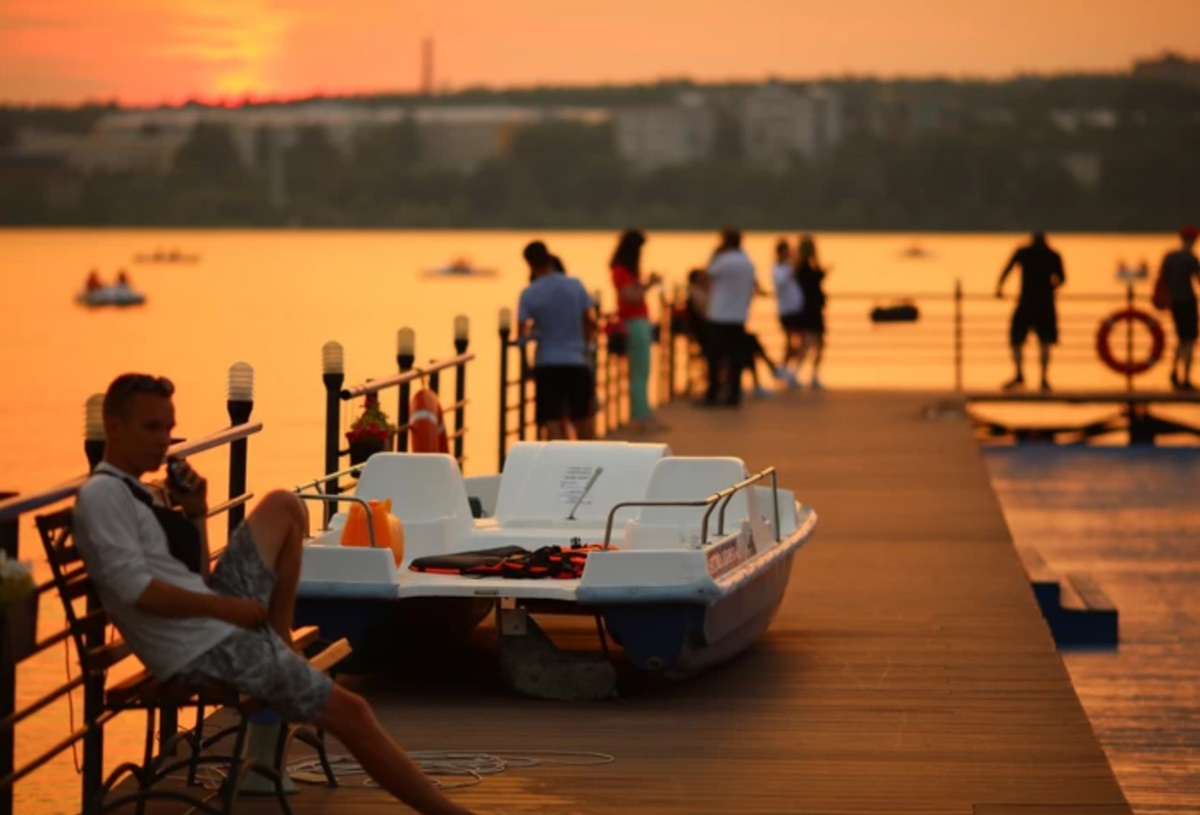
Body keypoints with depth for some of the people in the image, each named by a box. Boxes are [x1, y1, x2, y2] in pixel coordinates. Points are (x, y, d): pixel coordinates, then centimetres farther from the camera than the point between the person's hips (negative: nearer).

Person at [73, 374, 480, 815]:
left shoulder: (144, 496, 16)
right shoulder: (102, 494, -12)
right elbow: (134, 588, -22)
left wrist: (196, 515, 4)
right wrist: (225, 606, -19)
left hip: (215, 625, 9)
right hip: (202, 647, -9)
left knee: (283, 507, 12)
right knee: (349, 711, -6)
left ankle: (277, 639, 10)